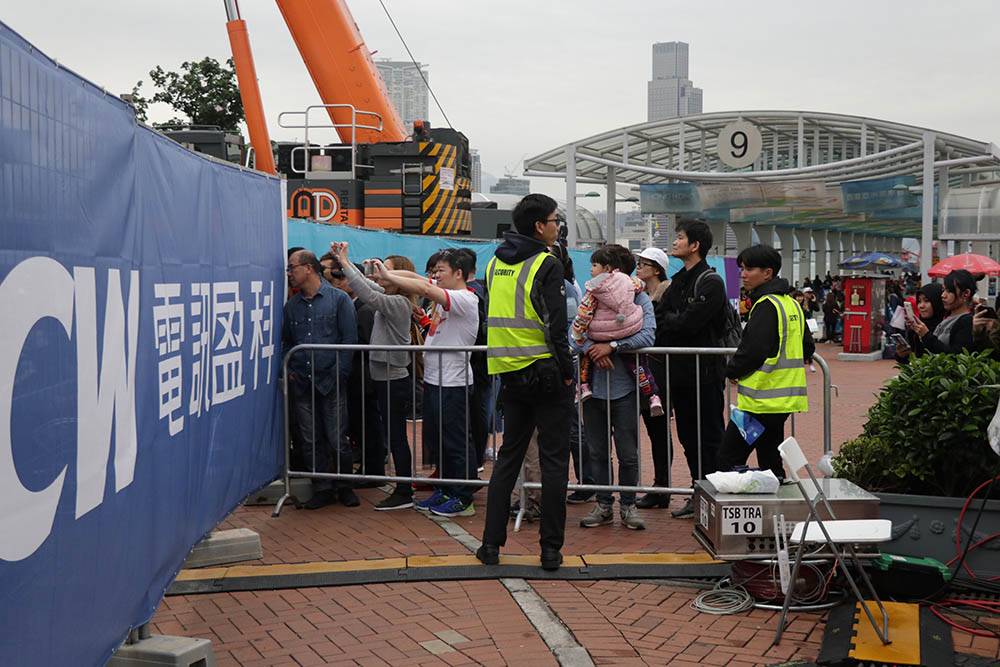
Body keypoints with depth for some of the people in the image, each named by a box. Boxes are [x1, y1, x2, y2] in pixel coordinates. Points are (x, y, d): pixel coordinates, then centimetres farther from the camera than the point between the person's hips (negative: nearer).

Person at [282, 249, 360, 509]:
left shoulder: (339, 299, -1)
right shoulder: (292, 305, 14)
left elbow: (350, 339, -4)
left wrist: (339, 373, -10)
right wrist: (290, 370, 6)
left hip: (331, 381, -4)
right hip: (301, 384, 4)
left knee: (338, 439, -2)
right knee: (310, 441, 5)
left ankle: (344, 486, 14)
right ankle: (323, 489, 15)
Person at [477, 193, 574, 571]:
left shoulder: (495, 264, 10)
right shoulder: (546, 264, -11)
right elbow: (555, 325, -17)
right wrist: (566, 371, -10)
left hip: (509, 374, 6)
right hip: (545, 371, -6)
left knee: (509, 455, 14)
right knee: (553, 459, 2)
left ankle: (491, 543, 13)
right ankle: (551, 548, 4)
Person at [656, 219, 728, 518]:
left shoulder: (711, 283, -11)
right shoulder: (678, 281, 15)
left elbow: (688, 323, -21)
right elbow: (659, 319, 8)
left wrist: (668, 320, -4)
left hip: (705, 373, -8)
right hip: (681, 371, 8)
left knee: (710, 439, -2)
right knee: (688, 438, 13)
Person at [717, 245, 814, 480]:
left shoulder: (766, 305, -15)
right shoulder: (792, 304, 14)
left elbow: (752, 350, -20)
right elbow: (808, 347, 21)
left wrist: (732, 371, -4)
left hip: (762, 398, -10)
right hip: (786, 398, 10)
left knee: (728, 459, -6)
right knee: (770, 462, 14)